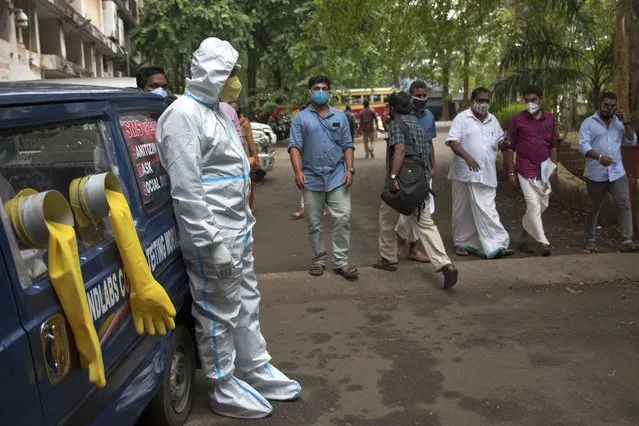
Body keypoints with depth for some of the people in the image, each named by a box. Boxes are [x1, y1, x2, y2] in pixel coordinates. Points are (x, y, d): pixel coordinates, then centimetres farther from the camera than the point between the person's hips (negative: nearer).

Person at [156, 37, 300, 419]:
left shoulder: (219, 110, 14)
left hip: (239, 229, 10)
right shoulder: (183, 114, -16)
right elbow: (186, 188, -22)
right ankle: (225, 390, 20)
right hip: (214, 235, -10)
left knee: (247, 304, 20)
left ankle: (257, 370, 35)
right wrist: (212, 241, -23)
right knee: (219, 315, 4)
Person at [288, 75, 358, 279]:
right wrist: (298, 171, -16)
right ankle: (319, 260, 20)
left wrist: (350, 169, -2)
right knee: (314, 223, 7)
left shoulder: (340, 117, 13)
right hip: (312, 178, -1)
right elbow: (294, 147, -2)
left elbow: (347, 145, 11)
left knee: (343, 218, -7)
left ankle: (341, 261, 1)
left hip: (337, 177, 1)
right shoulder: (301, 118, 5)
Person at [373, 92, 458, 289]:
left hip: (401, 181, -7)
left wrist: (393, 176, -29)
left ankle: (389, 259, 26)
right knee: (426, 223, 2)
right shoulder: (418, 123, 18)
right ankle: (445, 264, -12)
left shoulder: (396, 124, -7)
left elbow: (399, 149, -24)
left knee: (387, 219, 14)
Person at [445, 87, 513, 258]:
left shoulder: (493, 120, 15)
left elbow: (499, 141, 23)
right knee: (463, 211, 8)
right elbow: (452, 141, -14)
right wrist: (467, 157, -29)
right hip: (465, 173, -3)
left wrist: (504, 144, -2)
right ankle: (461, 242, 23)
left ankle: (495, 246, -1)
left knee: (487, 210, -1)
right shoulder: (462, 118, -4)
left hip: (486, 174, 4)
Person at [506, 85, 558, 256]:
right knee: (534, 206, -10)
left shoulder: (550, 118, 8)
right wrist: (511, 172, -5)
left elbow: (553, 145, 15)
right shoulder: (517, 119, -4)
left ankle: (524, 238, 26)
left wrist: (554, 167, 8)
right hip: (526, 171, -5)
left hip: (544, 170, 5)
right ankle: (543, 242, -3)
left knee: (542, 206, 11)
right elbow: (510, 147, -2)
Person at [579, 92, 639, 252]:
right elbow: (583, 146, -15)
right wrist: (599, 157, -32)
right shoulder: (589, 123, -2)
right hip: (596, 175, -3)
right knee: (593, 208, 9)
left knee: (624, 205, -10)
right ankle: (590, 241, 21)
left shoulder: (619, 123, 12)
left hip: (617, 173, 3)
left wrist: (626, 122, -6)